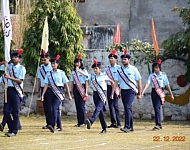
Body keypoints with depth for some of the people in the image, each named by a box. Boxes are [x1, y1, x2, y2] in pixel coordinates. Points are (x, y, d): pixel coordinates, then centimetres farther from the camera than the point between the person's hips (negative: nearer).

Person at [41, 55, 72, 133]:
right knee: (56, 109, 10)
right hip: (51, 92, 4)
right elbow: (46, 85, 5)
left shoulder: (61, 73, 1)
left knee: (55, 108, -20)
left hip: (59, 92, -4)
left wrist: (69, 95, 4)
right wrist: (42, 95, -4)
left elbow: (66, 84, 3)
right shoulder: (49, 74, 8)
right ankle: (59, 127, 20)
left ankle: (52, 125, -28)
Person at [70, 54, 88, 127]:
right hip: (75, 88, 4)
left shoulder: (84, 71, 1)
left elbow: (86, 82, -2)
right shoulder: (73, 72, 12)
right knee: (77, 105, 4)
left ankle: (83, 122, -3)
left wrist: (86, 92, -8)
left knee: (81, 105, -8)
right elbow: (72, 83, 13)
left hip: (82, 88, -4)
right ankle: (79, 122, 8)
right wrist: (72, 93, 8)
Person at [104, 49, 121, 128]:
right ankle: (113, 122, 10)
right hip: (109, 87, 5)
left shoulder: (118, 68, -2)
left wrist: (119, 89, -7)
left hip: (116, 88, -5)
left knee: (115, 105, -10)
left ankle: (118, 123, -6)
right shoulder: (107, 68, 10)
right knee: (110, 105, 4)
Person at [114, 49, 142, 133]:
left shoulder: (133, 69, -3)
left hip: (131, 91, -5)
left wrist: (139, 94, -3)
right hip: (123, 91, 5)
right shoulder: (119, 70, 7)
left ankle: (127, 127, -23)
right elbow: (116, 82, 5)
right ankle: (131, 127, 18)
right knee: (127, 109, 10)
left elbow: (139, 81, -1)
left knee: (127, 107, -19)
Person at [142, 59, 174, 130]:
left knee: (157, 107, -17)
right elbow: (147, 83, -7)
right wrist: (142, 92, -20)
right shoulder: (151, 75, 4)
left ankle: (158, 124, -20)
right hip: (154, 92, 4)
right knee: (155, 108, 8)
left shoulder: (163, 75, -1)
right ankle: (159, 124, 18)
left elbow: (167, 85, 3)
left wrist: (171, 94, 7)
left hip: (160, 92, -4)